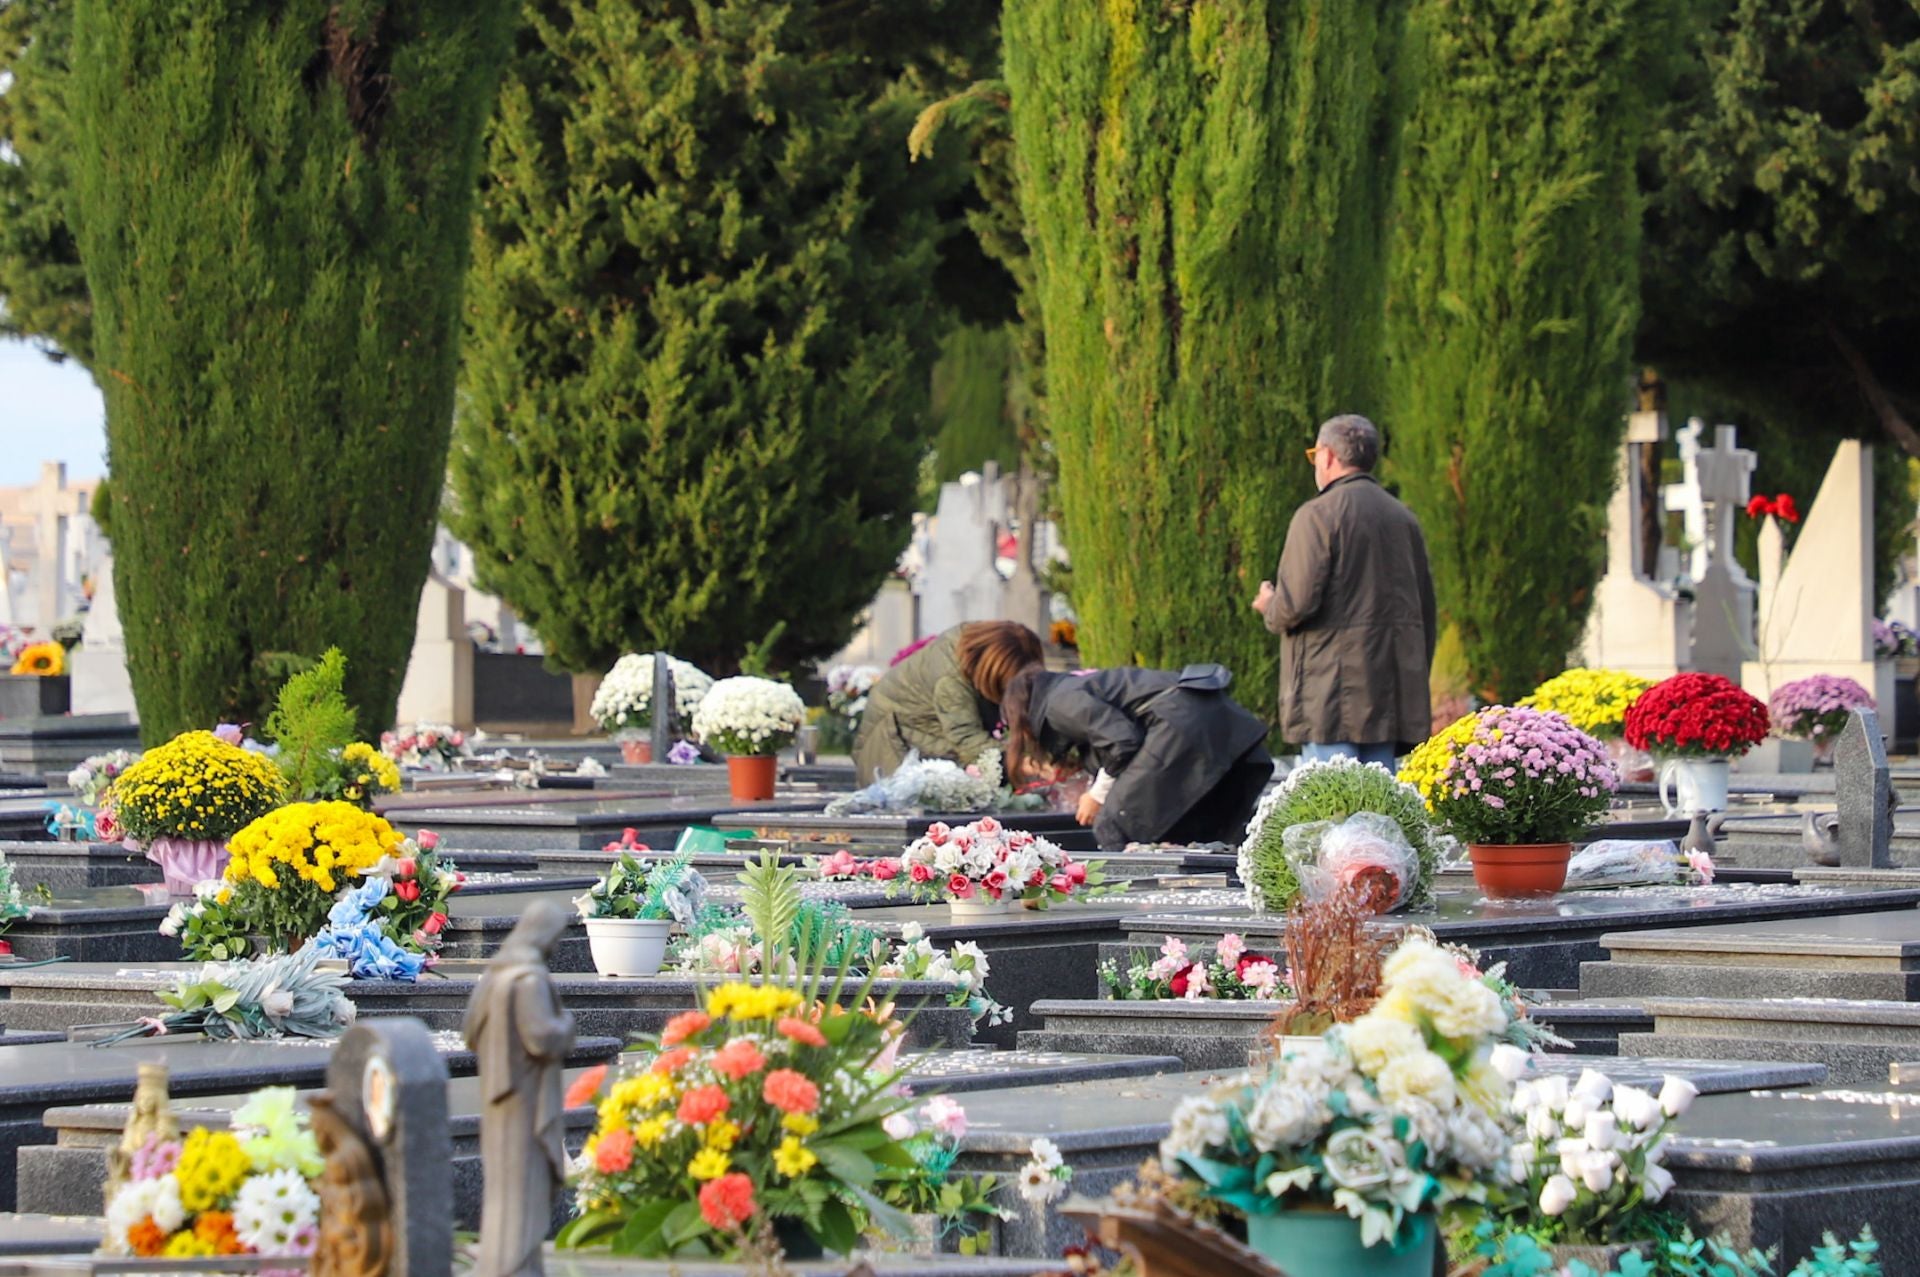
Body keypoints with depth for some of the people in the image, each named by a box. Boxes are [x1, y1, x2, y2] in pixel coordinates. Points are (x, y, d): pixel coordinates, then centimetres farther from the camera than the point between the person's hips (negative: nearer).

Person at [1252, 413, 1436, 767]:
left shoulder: (1317, 515, -9)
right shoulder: (1404, 518, 14)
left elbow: (1297, 603, -17)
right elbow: (1426, 609, 18)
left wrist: (1268, 606, 7)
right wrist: (1416, 681, 24)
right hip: (1390, 694, 7)